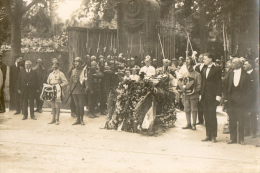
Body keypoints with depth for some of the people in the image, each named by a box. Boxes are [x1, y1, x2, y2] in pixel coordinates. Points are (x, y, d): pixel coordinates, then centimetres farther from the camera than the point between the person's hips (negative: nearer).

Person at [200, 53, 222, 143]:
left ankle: (213, 136, 3)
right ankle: (208, 135, 12)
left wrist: (218, 95, -14)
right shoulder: (204, 70, 15)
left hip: (212, 96, -6)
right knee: (206, 116, 7)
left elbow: (219, 82, -8)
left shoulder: (217, 69, -4)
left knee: (212, 116, -4)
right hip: (205, 96, 6)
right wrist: (201, 94, 12)